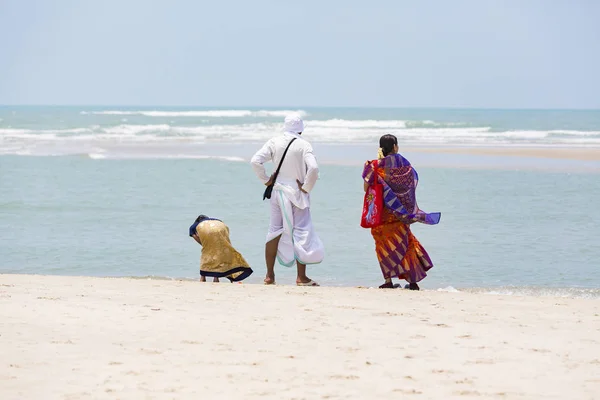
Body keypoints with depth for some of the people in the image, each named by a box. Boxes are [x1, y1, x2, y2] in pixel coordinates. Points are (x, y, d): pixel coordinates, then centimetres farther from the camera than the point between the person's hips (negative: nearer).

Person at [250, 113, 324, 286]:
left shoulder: (274, 142, -1)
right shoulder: (303, 145, -10)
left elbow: (255, 161, -7)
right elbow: (313, 168, -23)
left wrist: (265, 180, 4)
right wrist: (307, 187, -10)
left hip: (278, 191, 4)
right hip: (297, 194, -4)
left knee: (274, 231, 11)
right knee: (301, 232, 2)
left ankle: (270, 275, 13)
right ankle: (301, 277, 0)